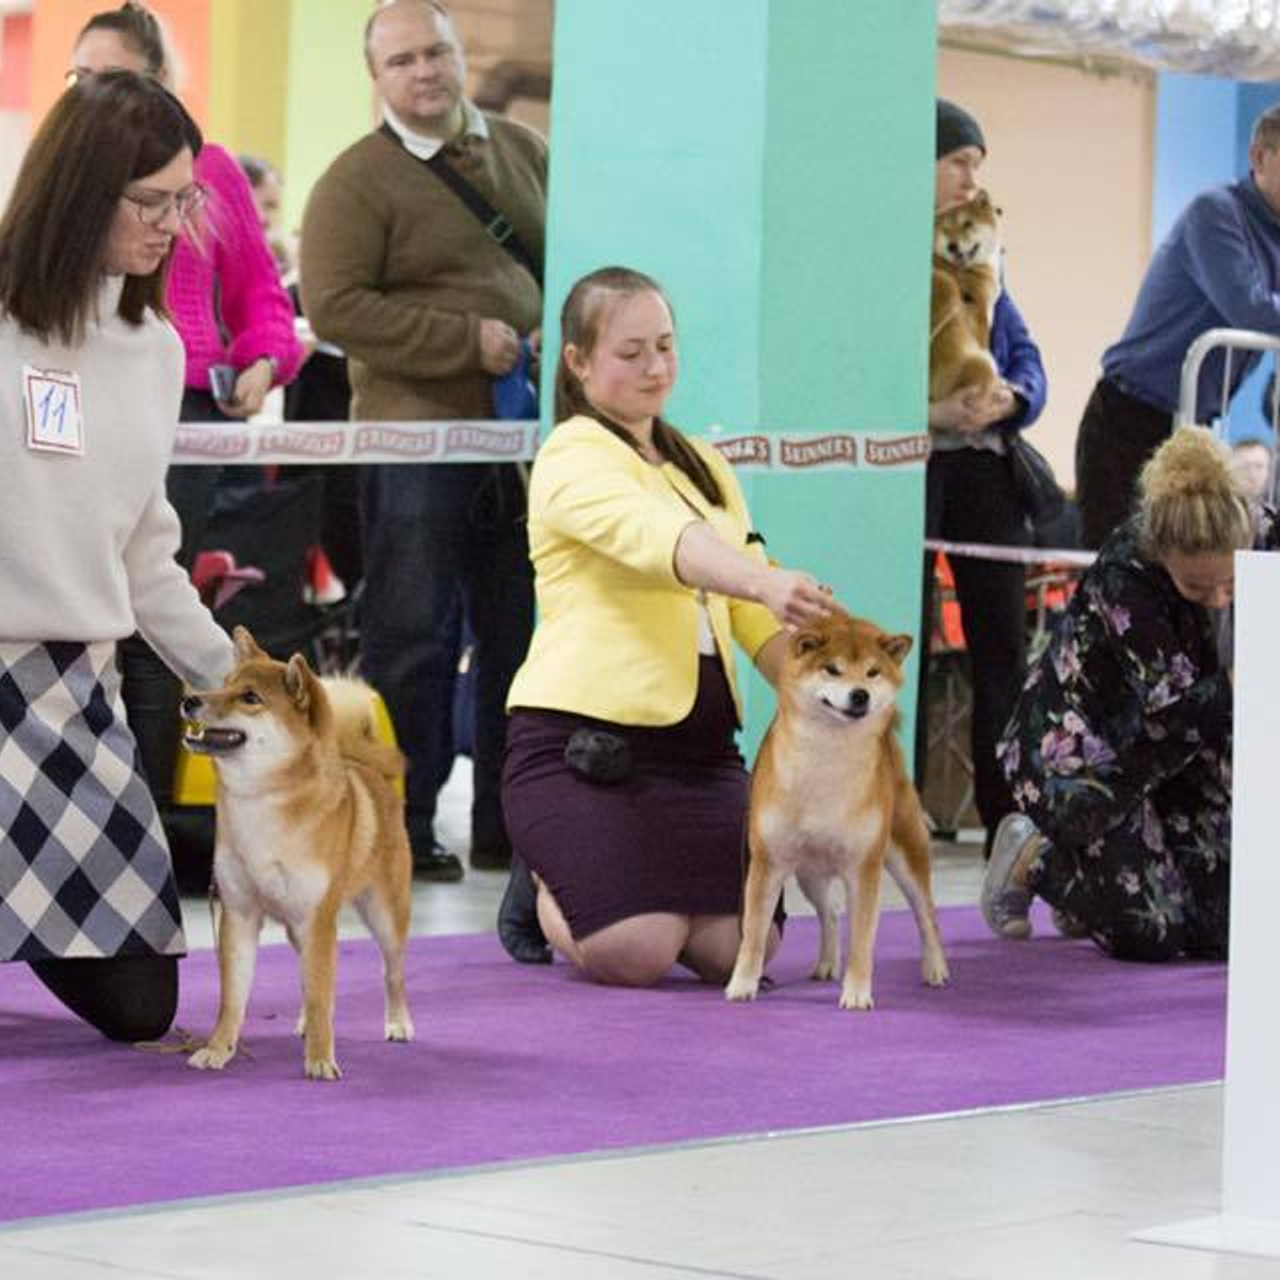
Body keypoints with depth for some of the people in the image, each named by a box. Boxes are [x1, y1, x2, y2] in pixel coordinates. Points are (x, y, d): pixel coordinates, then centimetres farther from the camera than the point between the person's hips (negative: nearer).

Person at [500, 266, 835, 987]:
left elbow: (755, 619, 16)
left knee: (740, 947, -10)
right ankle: (546, 885, 13)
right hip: (583, 738, -7)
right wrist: (765, 581, -45)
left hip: (698, 739, 7)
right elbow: (660, 539, -27)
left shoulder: (704, 467, 20)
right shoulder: (574, 457, -6)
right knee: (634, 953, -22)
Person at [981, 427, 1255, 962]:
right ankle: (1030, 857, 13)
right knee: (1152, 934, -14)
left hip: (1167, 758, 6)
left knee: (1228, 927, -3)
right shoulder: (1124, 576, -30)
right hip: (1075, 753, -6)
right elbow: (1172, 707, -31)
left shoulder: (1257, 537, -15)